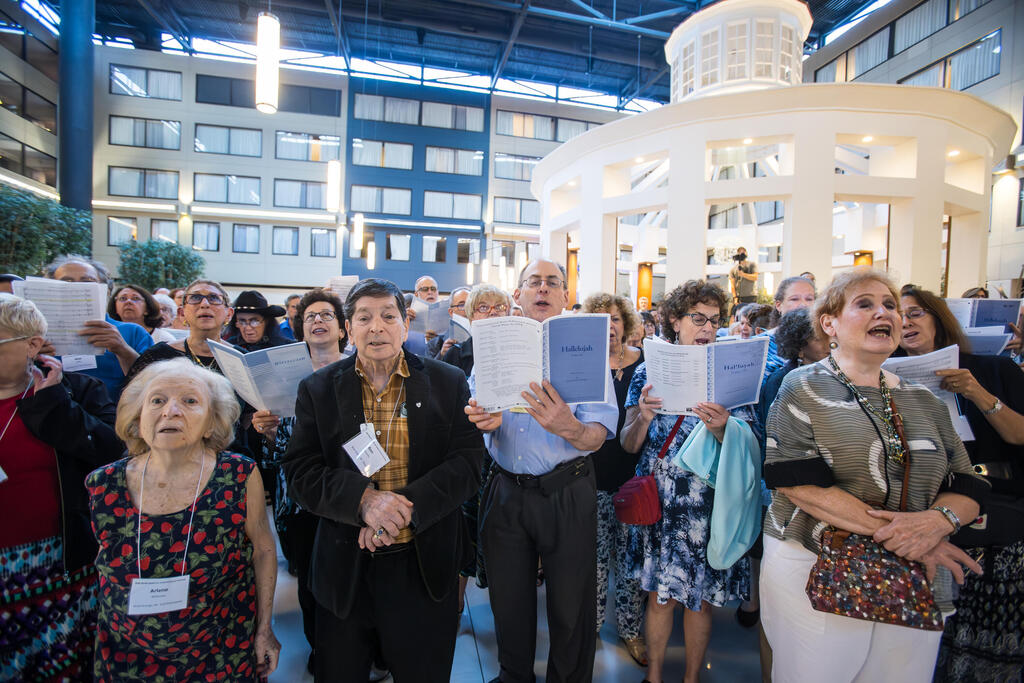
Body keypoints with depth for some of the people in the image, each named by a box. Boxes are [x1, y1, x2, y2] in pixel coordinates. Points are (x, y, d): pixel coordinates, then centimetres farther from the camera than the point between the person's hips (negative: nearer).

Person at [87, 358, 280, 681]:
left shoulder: (239, 477, -19)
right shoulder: (104, 485, -12)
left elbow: (263, 549, -7)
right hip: (127, 655, 2)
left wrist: (265, 629, -1)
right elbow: (106, 565, 5)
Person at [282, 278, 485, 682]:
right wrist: (363, 498, -23)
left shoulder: (449, 383, -3)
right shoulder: (318, 390, 0)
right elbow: (300, 473, -6)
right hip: (344, 571, 1)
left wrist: (404, 506, -21)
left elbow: (467, 463, -9)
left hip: (424, 568, -1)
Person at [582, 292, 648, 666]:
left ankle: (630, 627, 30)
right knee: (594, 555, 8)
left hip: (633, 473, 1)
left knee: (630, 554, 11)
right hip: (593, 475, -1)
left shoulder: (644, 362, 2)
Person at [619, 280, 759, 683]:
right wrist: (644, 417, -22)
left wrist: (721, 430, -25)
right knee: (659, 594, 11)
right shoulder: (649, 371, 0)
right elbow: (628, 445, -2)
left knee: (699, 599, 11)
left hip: (707, 508, 0)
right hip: (657, 503, 1)